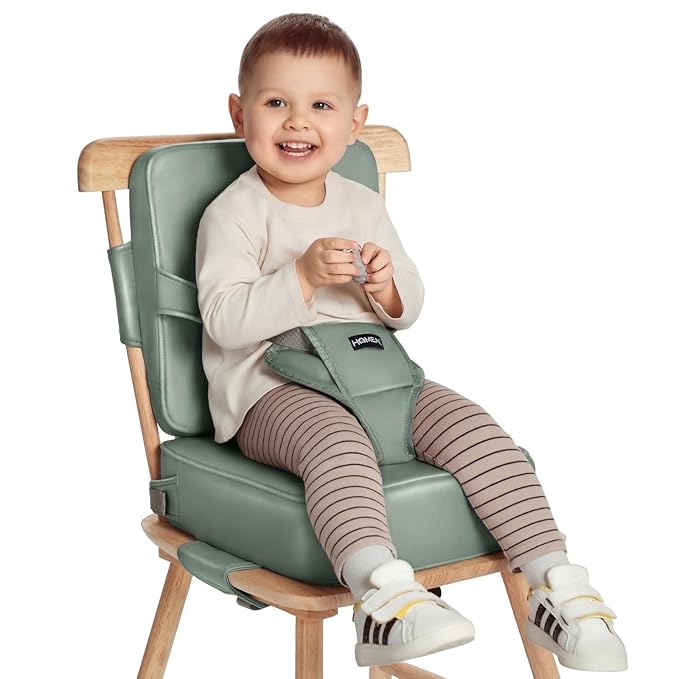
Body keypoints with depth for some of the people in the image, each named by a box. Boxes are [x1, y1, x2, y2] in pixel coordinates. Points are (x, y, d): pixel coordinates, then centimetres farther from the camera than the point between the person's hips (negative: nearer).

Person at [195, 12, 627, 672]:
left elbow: (409, 307, 16)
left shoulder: (363, 204, 14)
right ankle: (383, 595, -55)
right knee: (339, 439, -38)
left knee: (474, 426, -17)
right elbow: (224, 320, -15)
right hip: (271, 391, -5)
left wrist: (389, 288, -8)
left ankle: (555, 582, -16)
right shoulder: (234, 212, -4)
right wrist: (302, 277, -25)